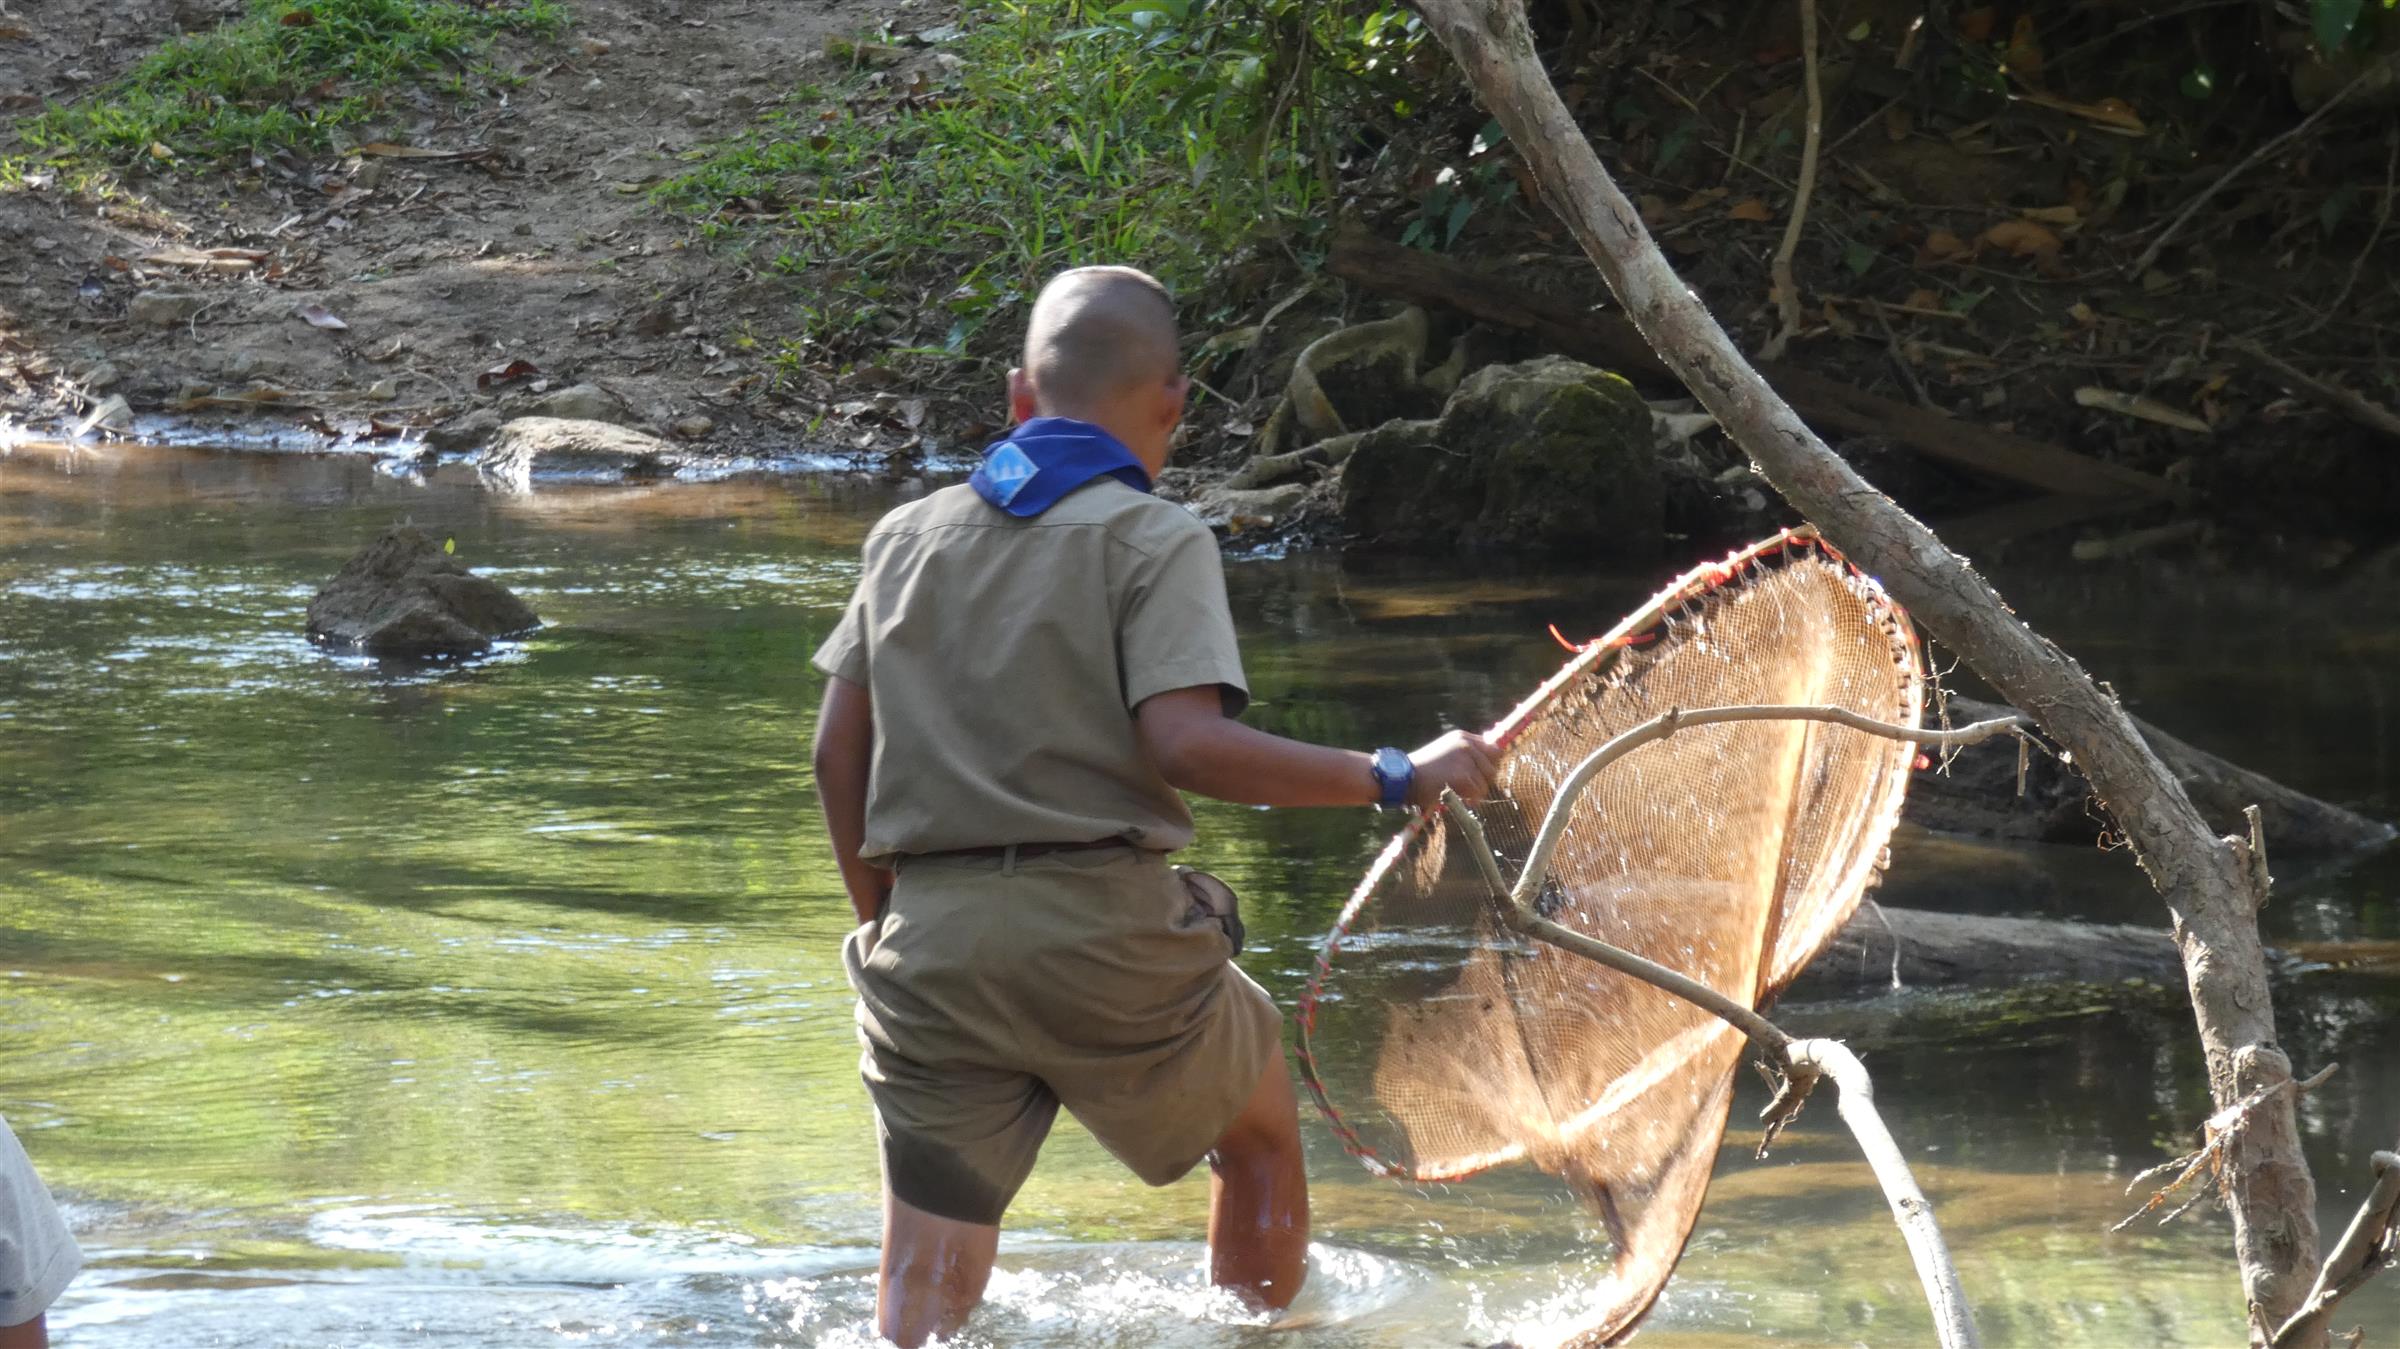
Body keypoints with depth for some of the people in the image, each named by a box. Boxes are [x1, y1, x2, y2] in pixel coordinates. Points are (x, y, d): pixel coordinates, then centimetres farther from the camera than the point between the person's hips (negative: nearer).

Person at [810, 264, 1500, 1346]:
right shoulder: (1154, 540, -4)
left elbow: (837, 751, 11)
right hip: (1102, 931, -4)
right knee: (1261, 1128, 24)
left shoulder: (908, 537, 12)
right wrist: (1396, 780, -11)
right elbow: (1186, 743, -17)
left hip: (928, 936, 4)